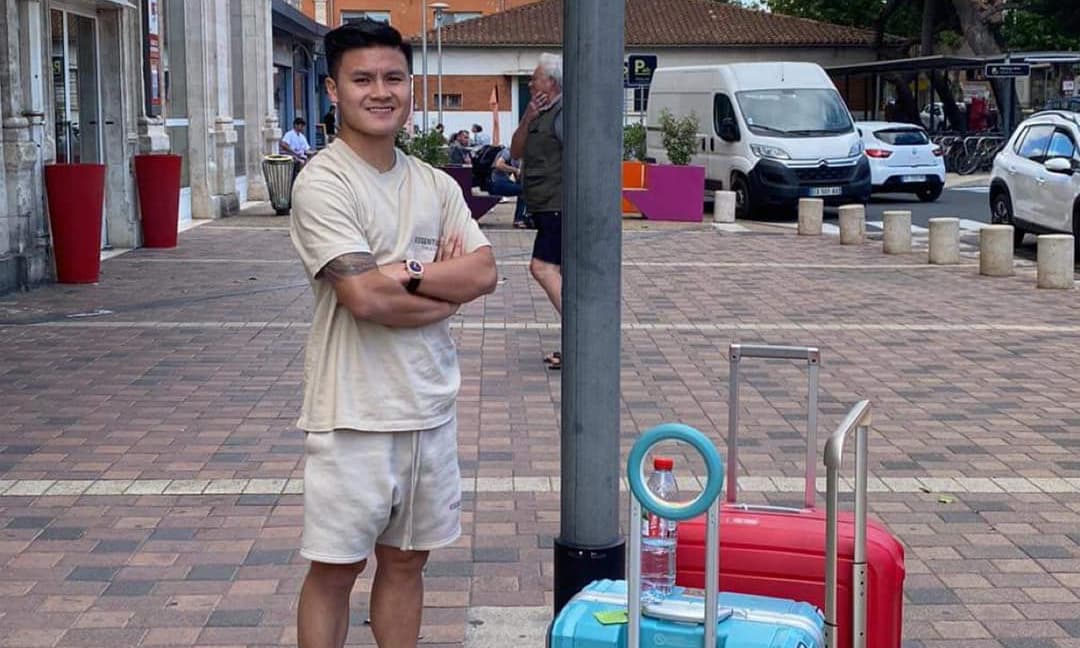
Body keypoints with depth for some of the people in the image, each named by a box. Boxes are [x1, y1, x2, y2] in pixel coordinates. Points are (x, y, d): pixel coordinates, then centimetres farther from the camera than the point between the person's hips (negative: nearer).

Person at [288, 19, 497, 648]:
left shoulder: (437, 185, 8)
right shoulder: (322, 183, -12)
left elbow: (485, 272, -2)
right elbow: (365, 297, -22)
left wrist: (406, 272, -16)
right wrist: (448, 287, -8)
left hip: (431, 405, 6)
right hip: (355, 413, -6)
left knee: (407, 558, 17)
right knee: (336, 568, 5)